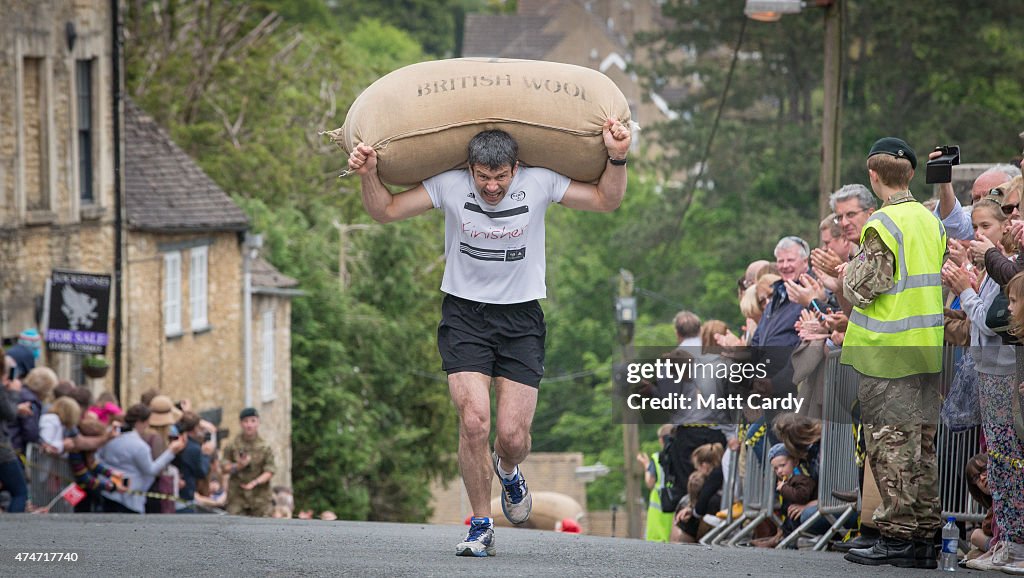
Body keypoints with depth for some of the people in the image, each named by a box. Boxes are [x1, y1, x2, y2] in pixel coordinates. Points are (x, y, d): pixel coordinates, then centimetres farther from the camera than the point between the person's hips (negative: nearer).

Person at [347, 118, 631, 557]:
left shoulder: (538, 184, -9)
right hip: (464, 315, -1)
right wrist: (368, 175, -21)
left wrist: (617, 158, -16)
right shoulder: (450, 186, -10)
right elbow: (385, 211, -4)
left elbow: (606, 200, 0)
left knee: (513, 435, -6)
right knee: (474, 422, -17)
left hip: (521, 320, 1)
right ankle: (481, 527, 0)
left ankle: (508, 471, 34)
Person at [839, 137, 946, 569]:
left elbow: (862, 288, -16)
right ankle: (924, 537, 12)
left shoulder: (884, 225, -15)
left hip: (887, 351, -7)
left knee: (890, 443, -3)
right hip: (927, 349, 7)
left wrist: (847, 276, 6)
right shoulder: (931, 222, 9)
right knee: (922, 444, 10)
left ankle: (896, 536, -4)